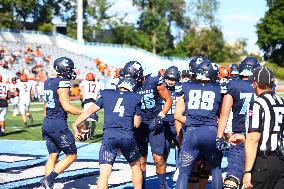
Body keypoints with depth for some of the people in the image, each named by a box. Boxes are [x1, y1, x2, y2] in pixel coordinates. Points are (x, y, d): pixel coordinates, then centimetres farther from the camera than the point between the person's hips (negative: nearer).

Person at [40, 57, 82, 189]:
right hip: (59, 125, -8)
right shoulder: (62, 84, -14)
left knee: (53, 156, 13)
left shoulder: (48, 83, 12)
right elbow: (67, 106, -19)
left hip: (46, 123, 8)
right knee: (71, 155, 2)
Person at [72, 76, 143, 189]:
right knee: (135, 166, 24)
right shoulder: (135, 98, 13)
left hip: (109, 136, 0)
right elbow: (136, 124, 13)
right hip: (128, 136, 0)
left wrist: (75, 125, 23)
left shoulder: (106, 94, 16)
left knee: (104, 173, -3)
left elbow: (89, 111, 16)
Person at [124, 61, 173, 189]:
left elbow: (168, 100, -1)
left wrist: (160, 116, -10)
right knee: (141, 159, 3)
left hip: (155, 125, -2)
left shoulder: (154, 81, -13)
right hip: (140, 126, 2)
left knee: (158, 158, -4)